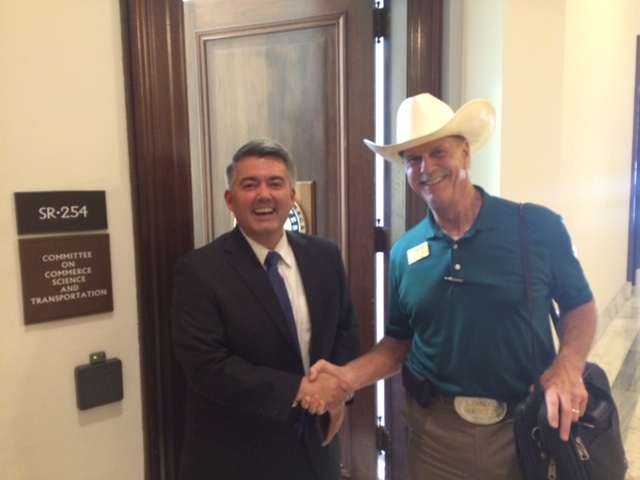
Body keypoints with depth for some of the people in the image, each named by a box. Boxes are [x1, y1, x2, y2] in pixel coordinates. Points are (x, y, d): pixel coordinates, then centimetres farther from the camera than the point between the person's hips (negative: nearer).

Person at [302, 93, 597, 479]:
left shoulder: (538, 227, -10)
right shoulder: (404, 253, -2)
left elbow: (581, 306, 1)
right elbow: (399, 342, 6)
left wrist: (567, 367, -16)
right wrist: (350, 376, -11)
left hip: (530, 426, -1)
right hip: (436, 431, 2)